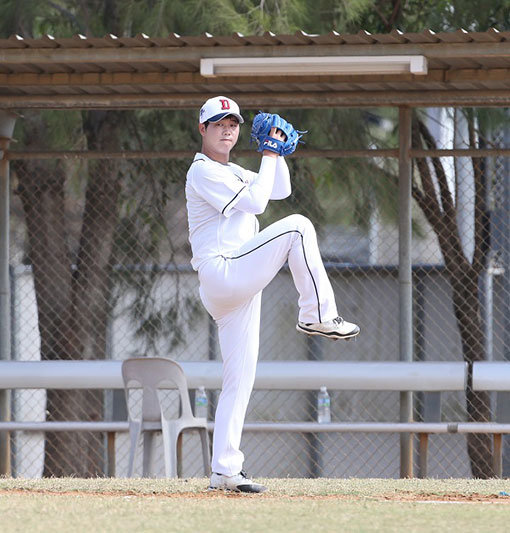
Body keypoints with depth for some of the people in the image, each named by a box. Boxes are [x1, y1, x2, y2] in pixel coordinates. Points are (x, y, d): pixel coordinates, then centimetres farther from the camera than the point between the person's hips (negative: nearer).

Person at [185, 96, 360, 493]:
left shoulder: (232, 172, 24)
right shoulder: (203, 171, -6)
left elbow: (280, 190, 24)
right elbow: (255, 202, -15)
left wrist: (277, 154, 9)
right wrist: (269, 156, -6)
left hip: (238, 290, 9)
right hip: (221, 275, -9)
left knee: (240, 380, 4)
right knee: (297, 226, -15)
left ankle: (224, 471, 1)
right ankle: (318, 315, -12)